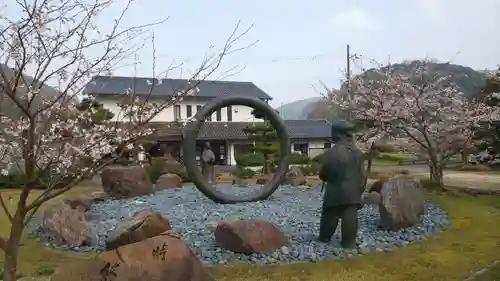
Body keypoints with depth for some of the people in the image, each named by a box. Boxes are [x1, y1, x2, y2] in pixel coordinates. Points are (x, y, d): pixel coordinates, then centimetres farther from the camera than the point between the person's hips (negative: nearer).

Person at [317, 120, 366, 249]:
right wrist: (360, 188, 16)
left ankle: (324, 237, 24)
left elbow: (325, 172, -10)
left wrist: (323, 177, 12)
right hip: (353, 191, 4)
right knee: (350, 216, 4)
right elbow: (363, 173, 8)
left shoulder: (332, 152, -15)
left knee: (330, 215, 11)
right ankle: (349, 241, 5)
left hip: (335, 191, -4)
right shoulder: (357, 152, 5)